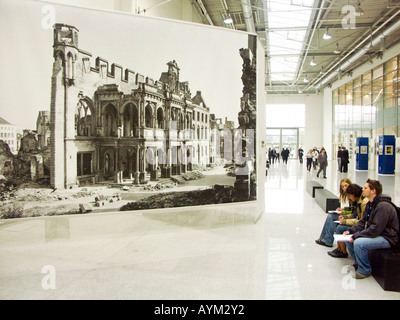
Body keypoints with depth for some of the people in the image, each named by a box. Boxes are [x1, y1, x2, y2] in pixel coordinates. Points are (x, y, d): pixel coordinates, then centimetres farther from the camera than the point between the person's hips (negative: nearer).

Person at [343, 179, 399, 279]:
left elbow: (376, 229, -29)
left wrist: (356, 236, -25)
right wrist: (350, 231, -3)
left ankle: (365, 270, -8)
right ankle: (359, 263, 19)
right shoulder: (370, 204, 9)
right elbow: (363, 222, 13)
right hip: (374, 233, 10)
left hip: (387, 238, -10)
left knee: (358, 243, -30)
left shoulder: (383, 206, -24)